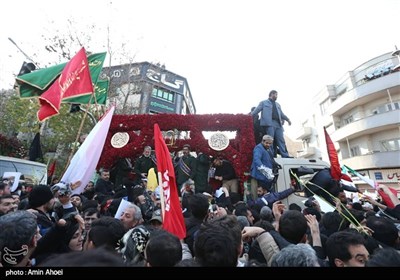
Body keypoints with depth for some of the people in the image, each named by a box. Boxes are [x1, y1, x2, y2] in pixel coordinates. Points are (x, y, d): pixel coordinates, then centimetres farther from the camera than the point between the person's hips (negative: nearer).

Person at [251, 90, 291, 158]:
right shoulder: (263, 103, 14)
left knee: (281, 141, -1)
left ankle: (285, 156, -2)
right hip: (270, 124, -5)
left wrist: (287, 119, 18)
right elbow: (256, 111, 5)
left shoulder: (277, 104, 31)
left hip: (278, 124, 5)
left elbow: (281, 114, 31)